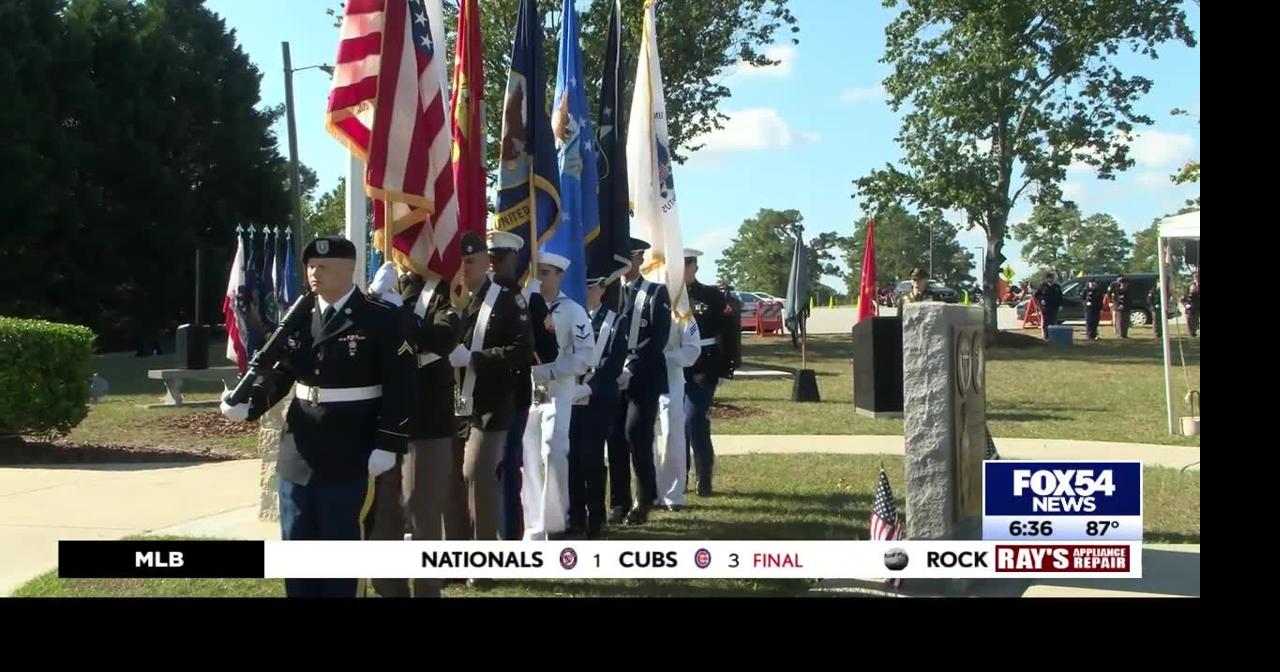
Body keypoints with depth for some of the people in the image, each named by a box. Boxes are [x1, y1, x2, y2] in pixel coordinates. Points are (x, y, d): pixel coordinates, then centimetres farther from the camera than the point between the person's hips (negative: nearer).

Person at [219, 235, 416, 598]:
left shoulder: (383, 320, -7)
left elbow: (401, 388, -10)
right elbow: (279, 373, 8)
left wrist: (388, 445, -15)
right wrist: (246, 405, -10)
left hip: (350, 459, -5)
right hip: (298, 455, 5)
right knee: (295, 547, 13)